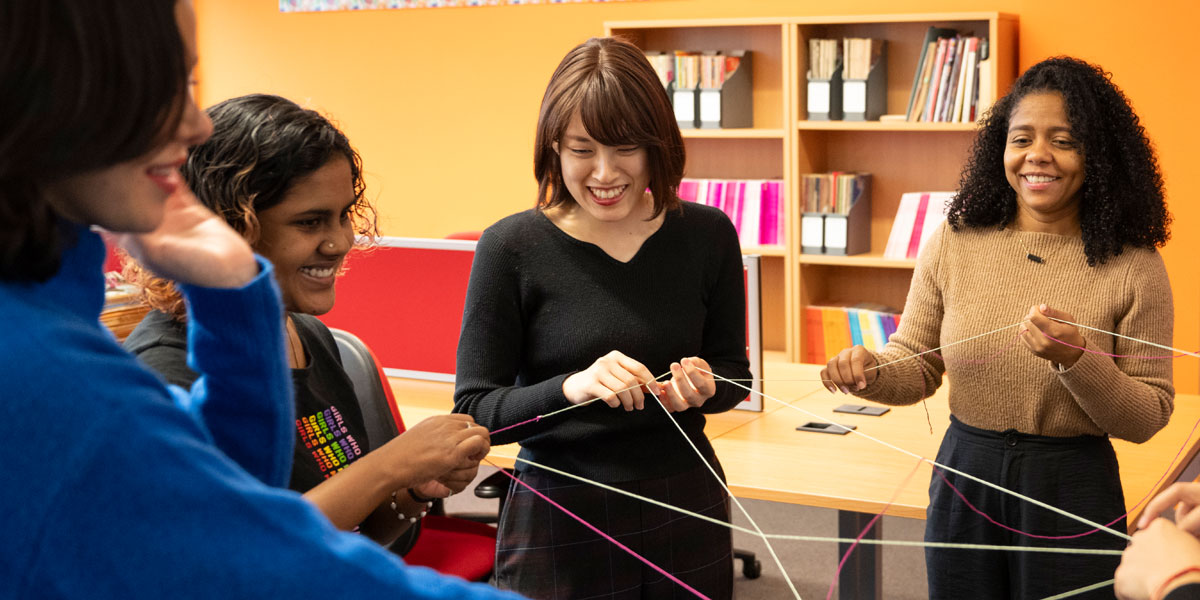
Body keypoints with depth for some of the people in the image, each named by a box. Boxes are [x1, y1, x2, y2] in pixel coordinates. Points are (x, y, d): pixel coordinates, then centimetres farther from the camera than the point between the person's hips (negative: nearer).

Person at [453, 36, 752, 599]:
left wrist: (704, 386, -14)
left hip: (685, 508, 3)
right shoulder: (511, 248, -11)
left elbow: (734, 372, 9)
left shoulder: (706, 234, -2)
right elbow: (473, 409, -11)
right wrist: (571, 387, -28)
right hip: (559, 524, -3)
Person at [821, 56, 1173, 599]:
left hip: (1073, 492, -2)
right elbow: (917, 366, 5)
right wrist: (870, 370, -16)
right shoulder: (952, 243, -2)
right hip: (964, 479, 2)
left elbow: (1148, 418, -7)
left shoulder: (1133, 267, -9)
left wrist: (1076, 360, -24)